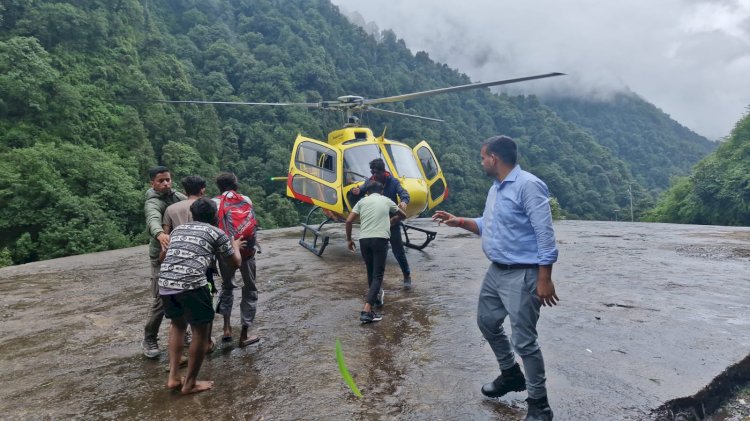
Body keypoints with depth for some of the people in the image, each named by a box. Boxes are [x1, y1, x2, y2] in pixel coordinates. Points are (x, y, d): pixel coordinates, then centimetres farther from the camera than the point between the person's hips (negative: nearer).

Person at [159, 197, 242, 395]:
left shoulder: (178, 229, 25)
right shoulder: (217, 233, 11)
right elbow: (234, 263, 19)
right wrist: (236, 246, 39)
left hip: (165, 283, 6)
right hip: (191, 284, -6)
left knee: (178, 324, 27)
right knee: (201, 331, 12)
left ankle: (173, 377, 27)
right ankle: (190, 383, 21)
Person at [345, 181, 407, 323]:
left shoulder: (362, 201, 17)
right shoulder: (387, 200, 18)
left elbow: (349, 221, 7)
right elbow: (403, 215, 33)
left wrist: (349, 239, 18)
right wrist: (392, 219, 50)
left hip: (364, 239, 2)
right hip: (380, 239, -2)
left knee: (371, 272, 21)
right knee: (378, 275, -5)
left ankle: (374, 297, 36)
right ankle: (367, 311, -17)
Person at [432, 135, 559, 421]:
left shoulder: (528, 185, -18)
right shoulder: (495, 189, 11)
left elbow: (545, 234, -21)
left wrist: (544, 279, -23)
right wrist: (459, 222, 11)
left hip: (521, 275, -10)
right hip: (496, 271, 10)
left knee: (524, 340, -3)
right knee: (487, 322, 21)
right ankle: (511, 374, 41)